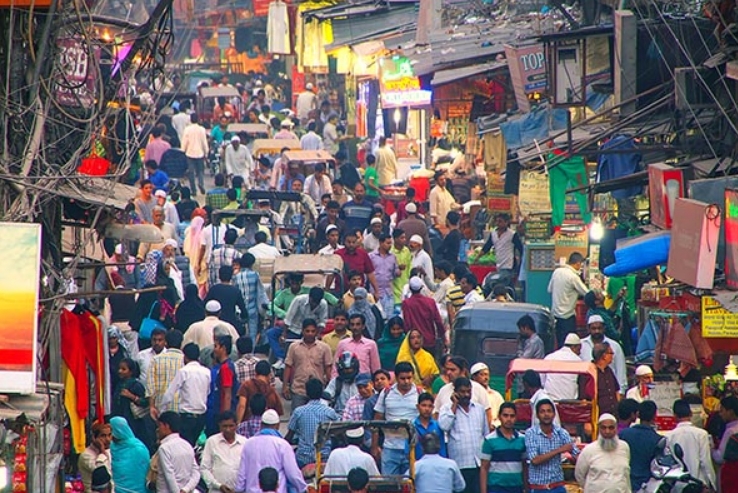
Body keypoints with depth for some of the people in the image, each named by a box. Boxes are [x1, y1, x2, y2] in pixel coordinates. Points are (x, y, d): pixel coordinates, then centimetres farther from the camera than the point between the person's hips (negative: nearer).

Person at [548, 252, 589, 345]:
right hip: (567, 316, -7)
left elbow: (550, 289, 13)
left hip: (555, 312, 7)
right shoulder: (573, 277, -18)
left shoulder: (557, 271, 2)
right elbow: (587, 294, -13)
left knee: (559, 342, 14)